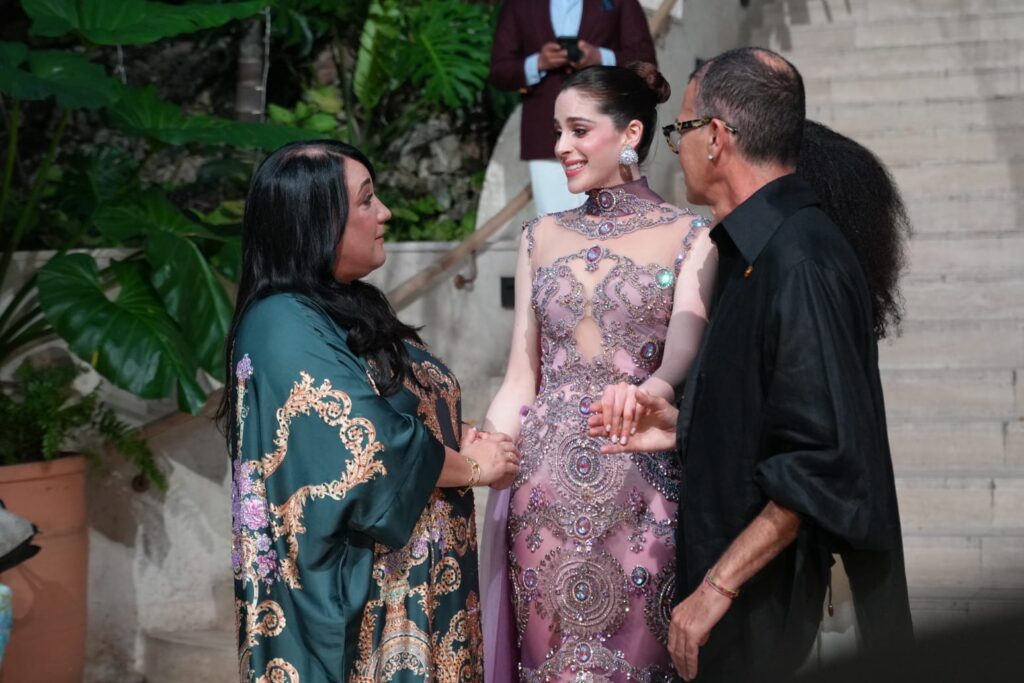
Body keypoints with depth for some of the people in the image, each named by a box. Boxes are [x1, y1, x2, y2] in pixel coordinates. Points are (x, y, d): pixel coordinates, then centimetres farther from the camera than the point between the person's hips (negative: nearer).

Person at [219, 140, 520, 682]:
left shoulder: (343, 309, 11)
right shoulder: (285, 328, -20)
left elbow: (410, 416, 13)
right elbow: (372, 452, -24)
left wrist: (462, 447, -7)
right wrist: (472, 467, -9)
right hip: (357, 595, -9)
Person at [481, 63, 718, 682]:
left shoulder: (690, 237, -2)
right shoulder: (542, 237, 10)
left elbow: (685, 340, -17)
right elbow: (519, 380, 10)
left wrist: (654, 389, -39)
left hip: (641, 489, -3)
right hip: (545, 485, 4)